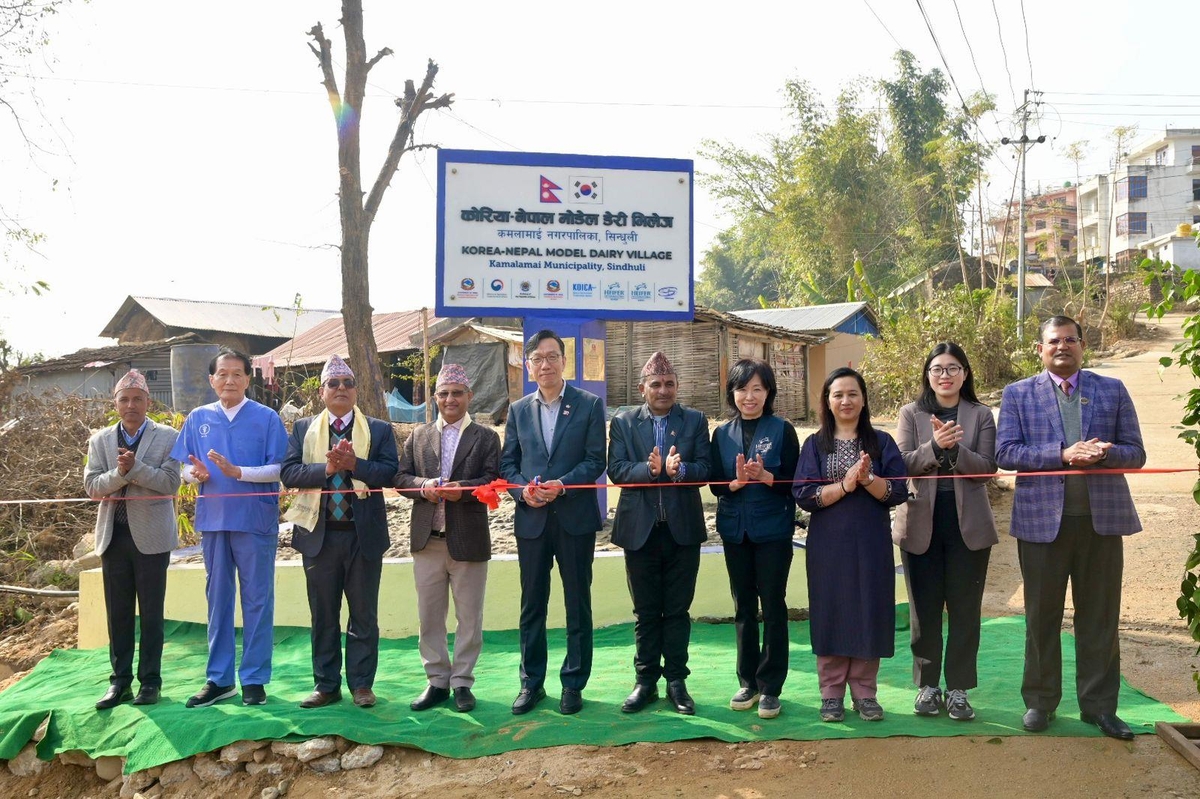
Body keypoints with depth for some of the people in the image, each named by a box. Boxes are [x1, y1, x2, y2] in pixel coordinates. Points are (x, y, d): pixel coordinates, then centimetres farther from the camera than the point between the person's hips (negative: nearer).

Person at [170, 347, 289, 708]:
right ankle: (219, 678, 19)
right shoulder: (198, 418, 9)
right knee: (217, 599, 10)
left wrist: (238, 471, -19)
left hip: (256, 520, -3)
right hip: (213, 519, 3)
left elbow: (279, 468, -6)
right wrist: (196, 473, -12)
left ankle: (254, 679, 11)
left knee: (257, 600, 2)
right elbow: (185, 468, 10)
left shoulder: (267, 418, -1)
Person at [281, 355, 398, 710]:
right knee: (323, 615, 9)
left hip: (364, 534, -1)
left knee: (364, 614, 5)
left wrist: (354, 464, -22)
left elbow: (390, 471, -9)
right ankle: (326, 684, 19)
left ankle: (362, 684, 15)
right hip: (319, 533, 1)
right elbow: (288, 471, -4)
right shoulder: (303, 429, 8)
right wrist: (327, 468, -18)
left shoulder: (379, 430, 5)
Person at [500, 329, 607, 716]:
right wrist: (523, 490, -10)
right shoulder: (519, 409, 10)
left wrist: (562, 486, -18)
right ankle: (531, 681, 20)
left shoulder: (589, 405, 0)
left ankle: (573, 683, 16)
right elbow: (507, 462, 9)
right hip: (531, 519, 3)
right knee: (532, 604, 9)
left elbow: (596, 460, -5)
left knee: (577, 604, 5)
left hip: (575, 517, -2)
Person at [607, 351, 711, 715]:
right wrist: (650, 469, -23)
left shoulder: (695, 421, 4)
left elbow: (704, 468, -5)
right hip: (640, 529, 0)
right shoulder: (623, 422, 3)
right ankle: (645, 681, 20)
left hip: (683, 528, 0)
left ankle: (676, 681, 18)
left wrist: (679, 469, -25)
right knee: (645, 611, 10)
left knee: (677, 610, 8)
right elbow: (616, 469, -6)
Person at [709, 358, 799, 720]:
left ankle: (770, 687, 10)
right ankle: (748, 681, 23)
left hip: (773, 531, -3)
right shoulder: (722, 434, 5)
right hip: (735, 531, 4)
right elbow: (715, 484, 2)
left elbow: (792, 482, -7)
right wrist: (737, 482, -17)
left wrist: (764, 476, -24)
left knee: (773, 606, 2)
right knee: (743, 607, 11)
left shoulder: (782, 430, -4)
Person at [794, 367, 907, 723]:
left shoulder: (881, 442, 5)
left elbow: (898, 491, -3)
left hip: (871, 543, 0)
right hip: (828, 544, 0)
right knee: (831, 612, 3)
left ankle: (864, 692, 15)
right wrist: (845, 484, -16)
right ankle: (831, 693, 12)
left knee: (868, 612, 3)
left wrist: (867, 479, -19)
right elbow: (803, 495, -6)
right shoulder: (815, 444, 4)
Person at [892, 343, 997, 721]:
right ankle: (927, 685, 18)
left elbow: (987, 468, -5)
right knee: (924, 609, 7)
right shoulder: (911, 414, 5)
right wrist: (935, 446, -23)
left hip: (968, 524, 0)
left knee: (965, 609, 4)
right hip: (921, 523, 0)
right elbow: (902, 463, -6)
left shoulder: (981, 415, 4)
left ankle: (958, 688, 13)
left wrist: (955, 448, -22)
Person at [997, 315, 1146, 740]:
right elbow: (1005, 452, -6)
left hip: (1102, 516, 1)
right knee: (1041, 616, 8)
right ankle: (1040, 702, 19)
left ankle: (1099, 705, 18)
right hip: (1042, 518, -1)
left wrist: (1103, 454, -17)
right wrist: (1063, 454, -18)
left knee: (1099, 616, 7)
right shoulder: (1018, 394, 5)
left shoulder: (1112, 390, 8)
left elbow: (1135, 452, 5)